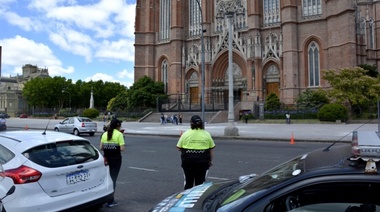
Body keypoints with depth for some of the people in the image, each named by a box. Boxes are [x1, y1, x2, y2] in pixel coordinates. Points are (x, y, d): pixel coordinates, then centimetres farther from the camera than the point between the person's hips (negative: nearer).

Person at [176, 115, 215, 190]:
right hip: (202, 162, 0)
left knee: (188, 181, 13)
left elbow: (179, 147, 0)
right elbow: (211, 149, 5)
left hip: (188, 161, 0)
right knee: (199, 182, 7)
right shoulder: (207, 134, 1)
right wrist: (210, 161, 14)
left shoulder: (186, 134, -2)